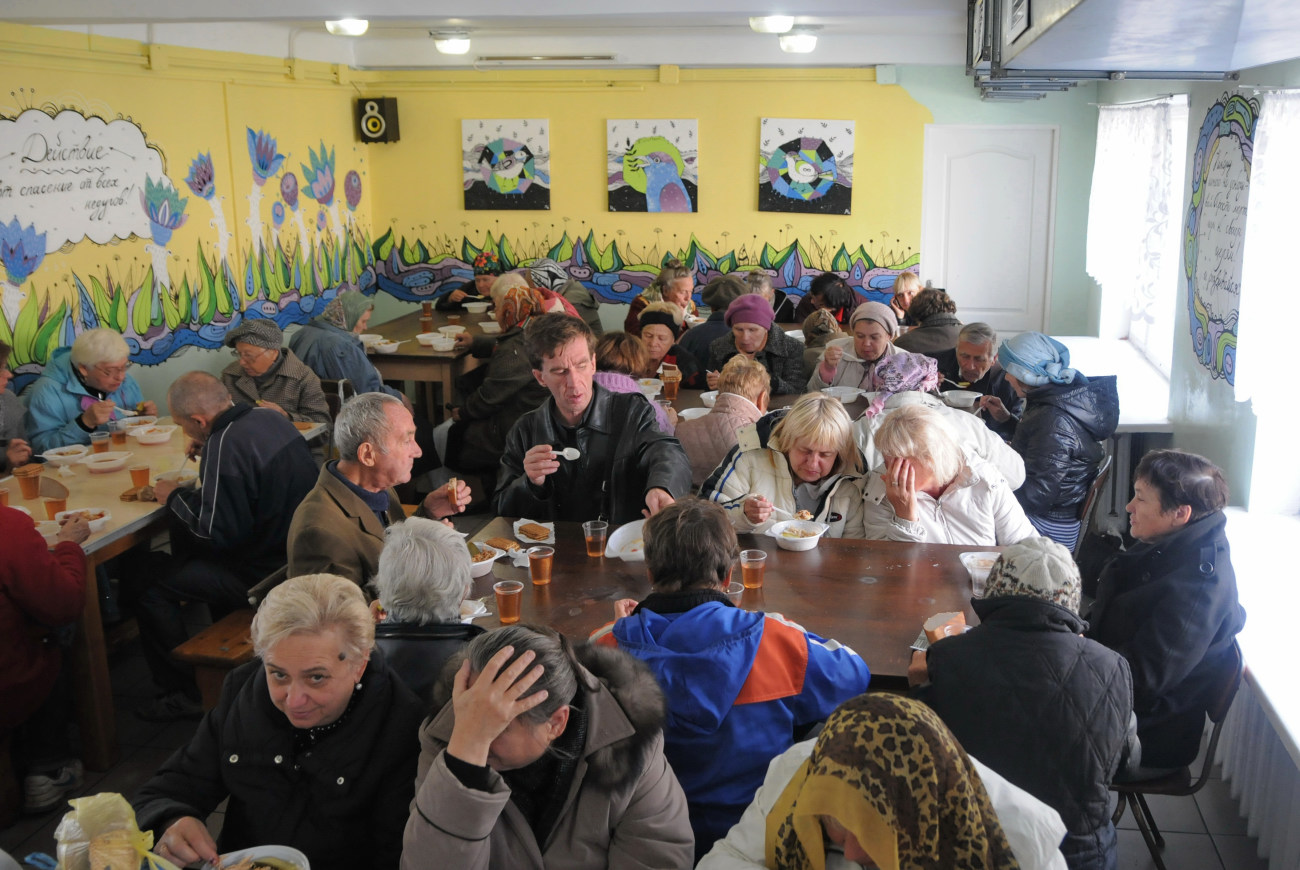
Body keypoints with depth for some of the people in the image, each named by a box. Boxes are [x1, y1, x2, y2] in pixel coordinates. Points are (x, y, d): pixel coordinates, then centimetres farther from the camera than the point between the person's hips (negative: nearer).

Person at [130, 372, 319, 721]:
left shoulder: (225, 446, -25)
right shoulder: (270, 417, 2)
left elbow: (217, 533, -22)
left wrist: (176, 497, -6)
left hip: (262, 572, -10)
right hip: (297, 552, 10)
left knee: (144, 584, -1)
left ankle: (185, 694, 9)